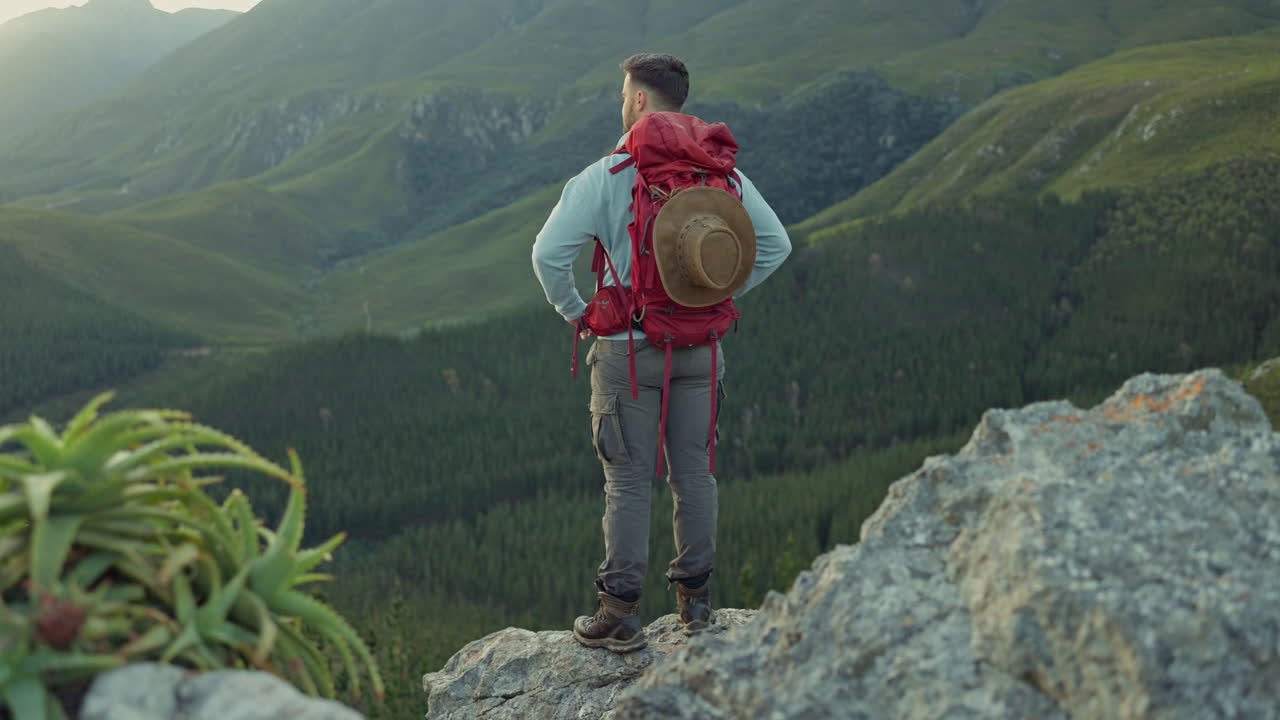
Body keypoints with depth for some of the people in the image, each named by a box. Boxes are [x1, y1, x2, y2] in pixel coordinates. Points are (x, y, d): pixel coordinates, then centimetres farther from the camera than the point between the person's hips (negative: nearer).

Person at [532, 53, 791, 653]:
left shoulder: (605, 176, -10)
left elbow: (549, 252, -16)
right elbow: (775, 244, 5)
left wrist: (573, 311, 0)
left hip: (629, 349, -4)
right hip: (699, 348, 4)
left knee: (628, 480, 2)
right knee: (694, 470, 13)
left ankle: (621, 615, 7)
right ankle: (695, 599, 21)